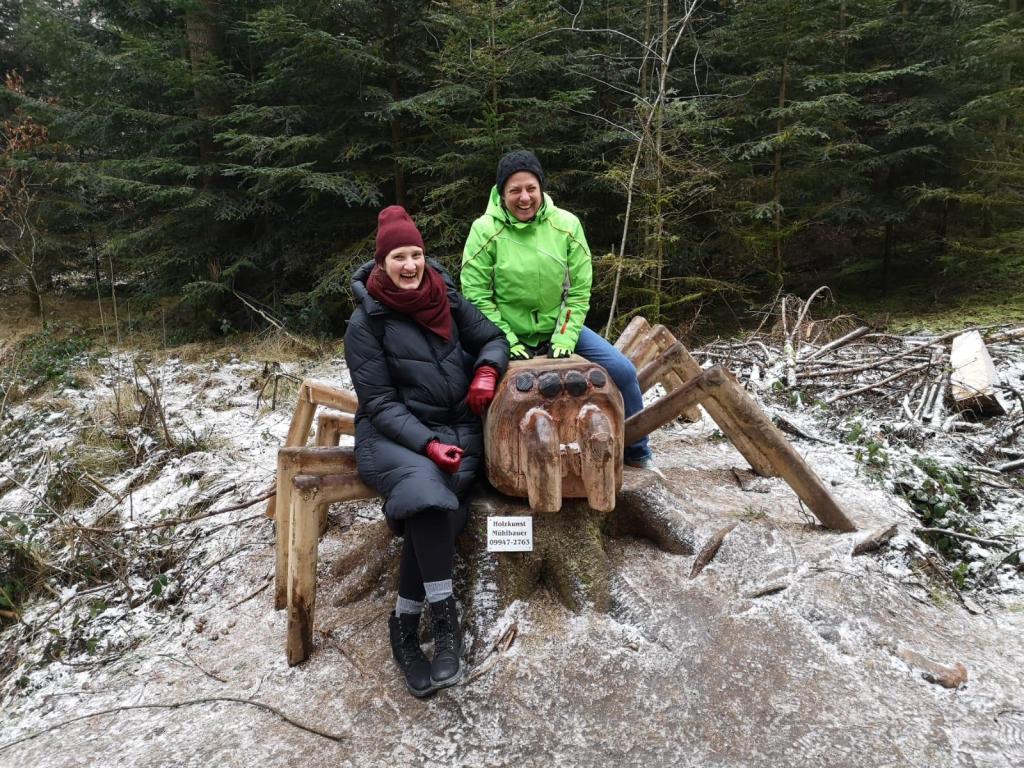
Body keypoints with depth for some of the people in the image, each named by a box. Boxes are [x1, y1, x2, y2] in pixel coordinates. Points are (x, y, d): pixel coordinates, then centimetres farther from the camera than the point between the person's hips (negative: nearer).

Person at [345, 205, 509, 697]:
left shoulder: (447, 299, 5)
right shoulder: (366, 323, -6)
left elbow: (492, 339, 16)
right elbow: (380, 402, -9)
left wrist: (487, 370, -7)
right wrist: (426, 444, -22)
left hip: (457, 427, 3)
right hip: (391, 434, -3)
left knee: (433, 501, -28)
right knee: (426, 487, -35)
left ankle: (405, 624, -14)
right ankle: (445, 619, -24)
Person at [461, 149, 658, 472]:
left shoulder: (566, 225, -6)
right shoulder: (485, 230, -13)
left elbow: (579, 291, -3)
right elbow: (476, 296, -12)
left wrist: (564, 339, -12)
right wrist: (506, 343, -17)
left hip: (559, 328, 2)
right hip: (508, 335, -2)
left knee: (622, 371, -6)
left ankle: (636, 452, 18)